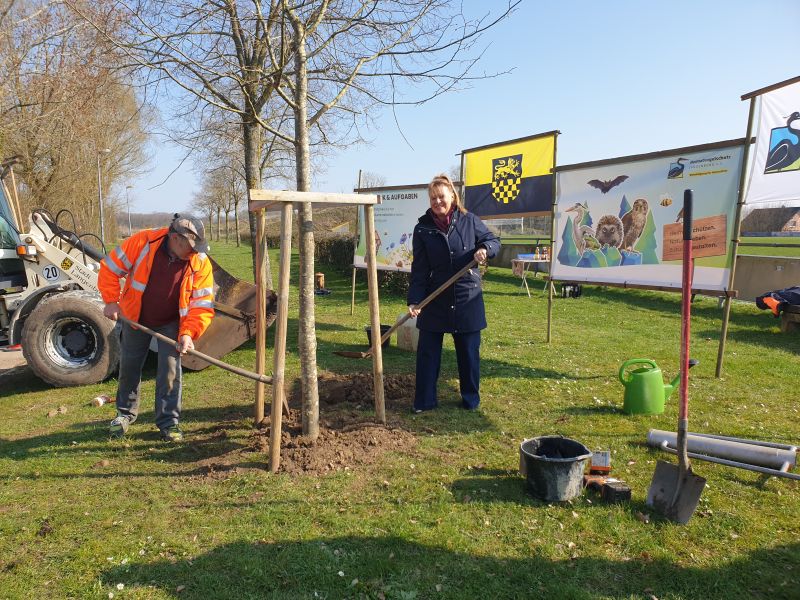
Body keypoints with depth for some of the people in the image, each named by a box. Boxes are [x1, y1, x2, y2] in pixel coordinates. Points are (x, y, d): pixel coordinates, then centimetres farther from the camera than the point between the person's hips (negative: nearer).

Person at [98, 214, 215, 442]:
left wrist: (188, 333, -30)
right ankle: (125, 413, 36)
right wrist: (111, 301, -15)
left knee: (170, 369, -5)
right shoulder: (142, 242, -25)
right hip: (135, 319, 1)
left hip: (171, 323, -1)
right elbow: (110, 268, -12)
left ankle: (169, 421, 10)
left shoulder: (201, 263, -21)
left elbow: (202, 305, -19)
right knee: (129, 367, 14)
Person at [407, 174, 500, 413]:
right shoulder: (423, 229, -2)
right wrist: (414, 300, -13)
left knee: (469, 351, 10)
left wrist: (484, 248, -15)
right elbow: (419, 269, -5)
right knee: (427, 351, 3)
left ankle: (471, 399, 26)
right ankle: (424, 401, 16)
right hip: (435, 300, 0)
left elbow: (494, 240, 9)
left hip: (468, 299, 0)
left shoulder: (469, 221, -1)